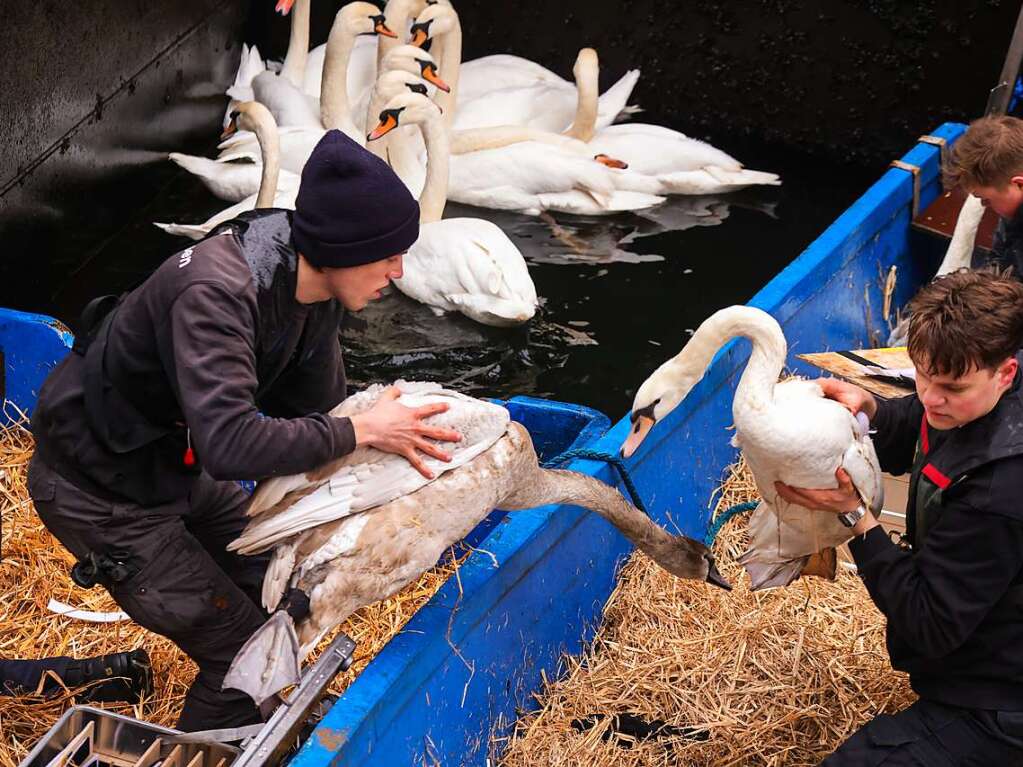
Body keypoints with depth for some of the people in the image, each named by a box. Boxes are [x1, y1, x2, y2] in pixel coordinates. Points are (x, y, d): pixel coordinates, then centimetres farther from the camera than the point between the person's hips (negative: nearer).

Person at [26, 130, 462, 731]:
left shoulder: (312, 282, -10)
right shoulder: (216, 292, -36)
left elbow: (314, 405, -2)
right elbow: (230, 443, -45)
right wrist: (359, 432, -36)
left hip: (175, 463, 8)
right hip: (102, 493, -8)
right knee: (243, 649, -5)